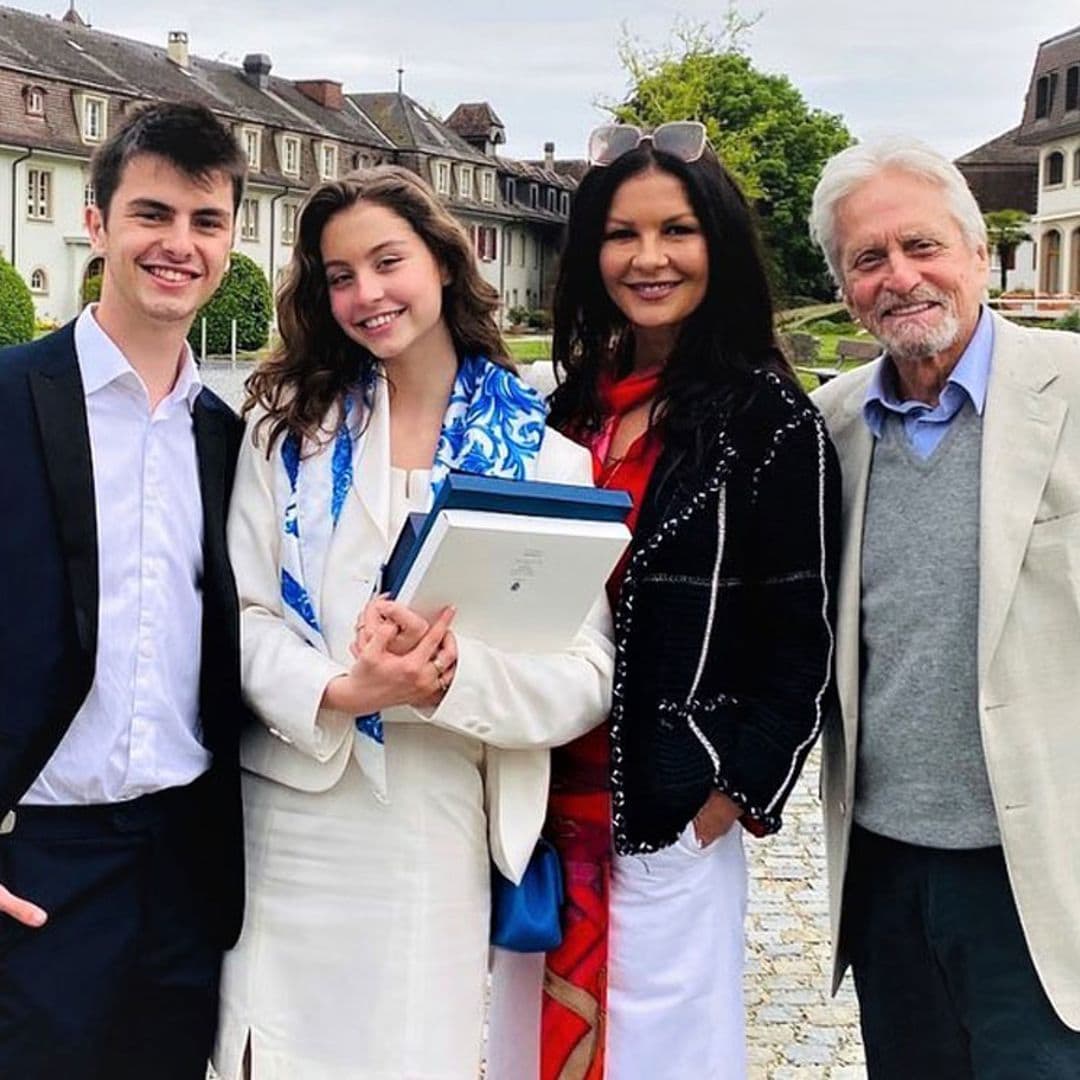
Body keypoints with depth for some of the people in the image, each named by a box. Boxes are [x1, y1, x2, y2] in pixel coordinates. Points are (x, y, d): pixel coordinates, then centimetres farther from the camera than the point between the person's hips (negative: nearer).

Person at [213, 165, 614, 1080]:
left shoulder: (540, 449, 1)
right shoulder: (290, 425, 5)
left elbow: (588, 674, -6)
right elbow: (242, 612, -2)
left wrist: (452, 675, -24)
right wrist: (339, 691, -21)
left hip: (441, 827, -1)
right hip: (289, 823, 1)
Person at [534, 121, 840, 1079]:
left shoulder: (767, 416, -8)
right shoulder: (574, 401, 8)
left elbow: (802, 638, -8)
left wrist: (732, 798, -10)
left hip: (673, 811, -5)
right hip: (554, 794, 5)